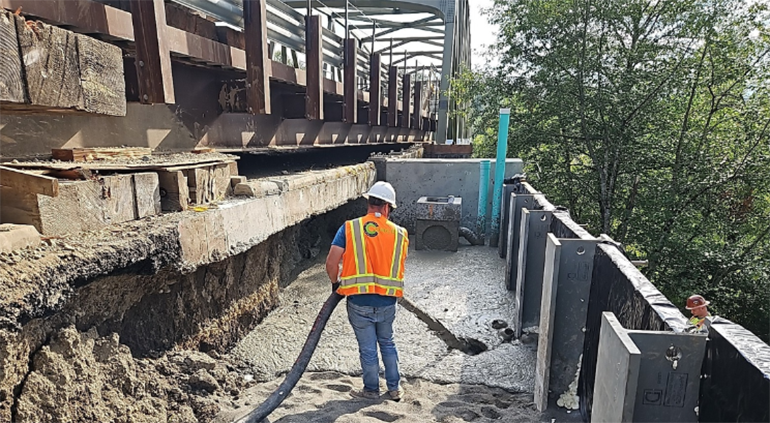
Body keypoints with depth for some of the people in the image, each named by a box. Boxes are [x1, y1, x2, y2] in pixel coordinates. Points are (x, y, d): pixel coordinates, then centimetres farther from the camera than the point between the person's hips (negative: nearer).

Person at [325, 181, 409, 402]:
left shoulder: (350, 228, -9)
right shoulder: (400, 234, -2)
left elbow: (331, 263, -12)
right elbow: (397, 266, 4)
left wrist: (336, 282, 6)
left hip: (359, 302, -2)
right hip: (387, 302, 2)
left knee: (368, 348, 14)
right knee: (387, 344, 24)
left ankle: (371, 390, 32)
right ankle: (394, 388, 34)